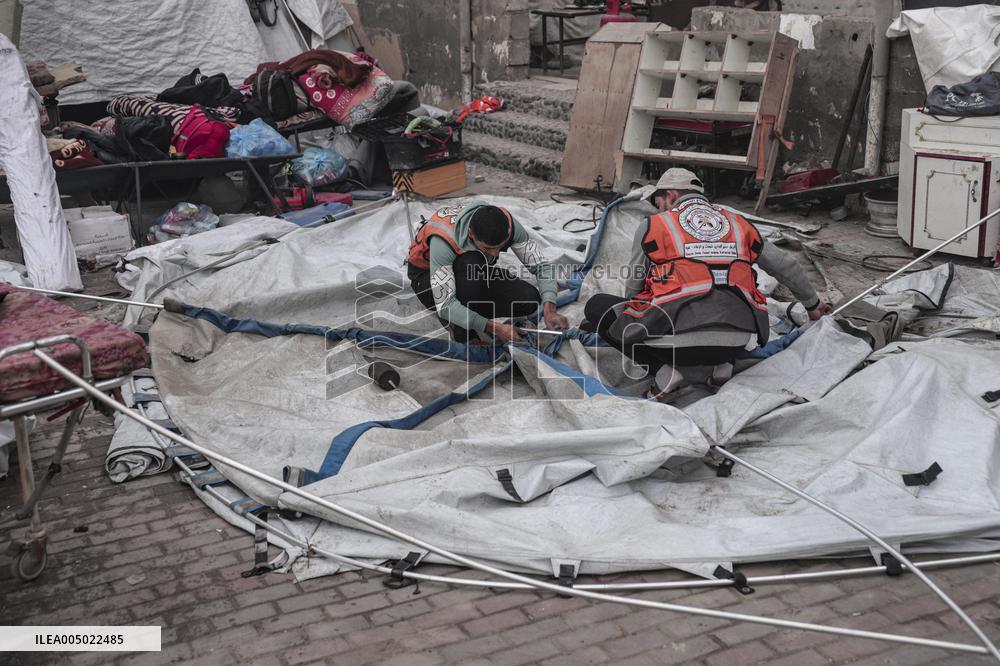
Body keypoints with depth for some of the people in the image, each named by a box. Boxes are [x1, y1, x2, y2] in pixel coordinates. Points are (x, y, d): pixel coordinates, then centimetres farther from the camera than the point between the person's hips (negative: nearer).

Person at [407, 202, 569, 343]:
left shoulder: (506, 223, -26)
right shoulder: (444, 240, -39)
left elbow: (541, 266, -17)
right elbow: (445, 305, -38)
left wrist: (549, 309, -32)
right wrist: (494, 328, -40)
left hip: (474, 276, 5)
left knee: (530, 299, -18)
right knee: (472, 263, -39)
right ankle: (462, 332, -19)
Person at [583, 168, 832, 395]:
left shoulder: (653, 225, 11)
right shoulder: (739, 224, 21)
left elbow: (633, 287, 19)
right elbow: (786, 266, 30)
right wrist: (812, 304, 48)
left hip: (677, 338, -5)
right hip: (735, 344, 5)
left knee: (597, 306, 15)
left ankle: (661, 369, -3)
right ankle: (722, 365, 14)